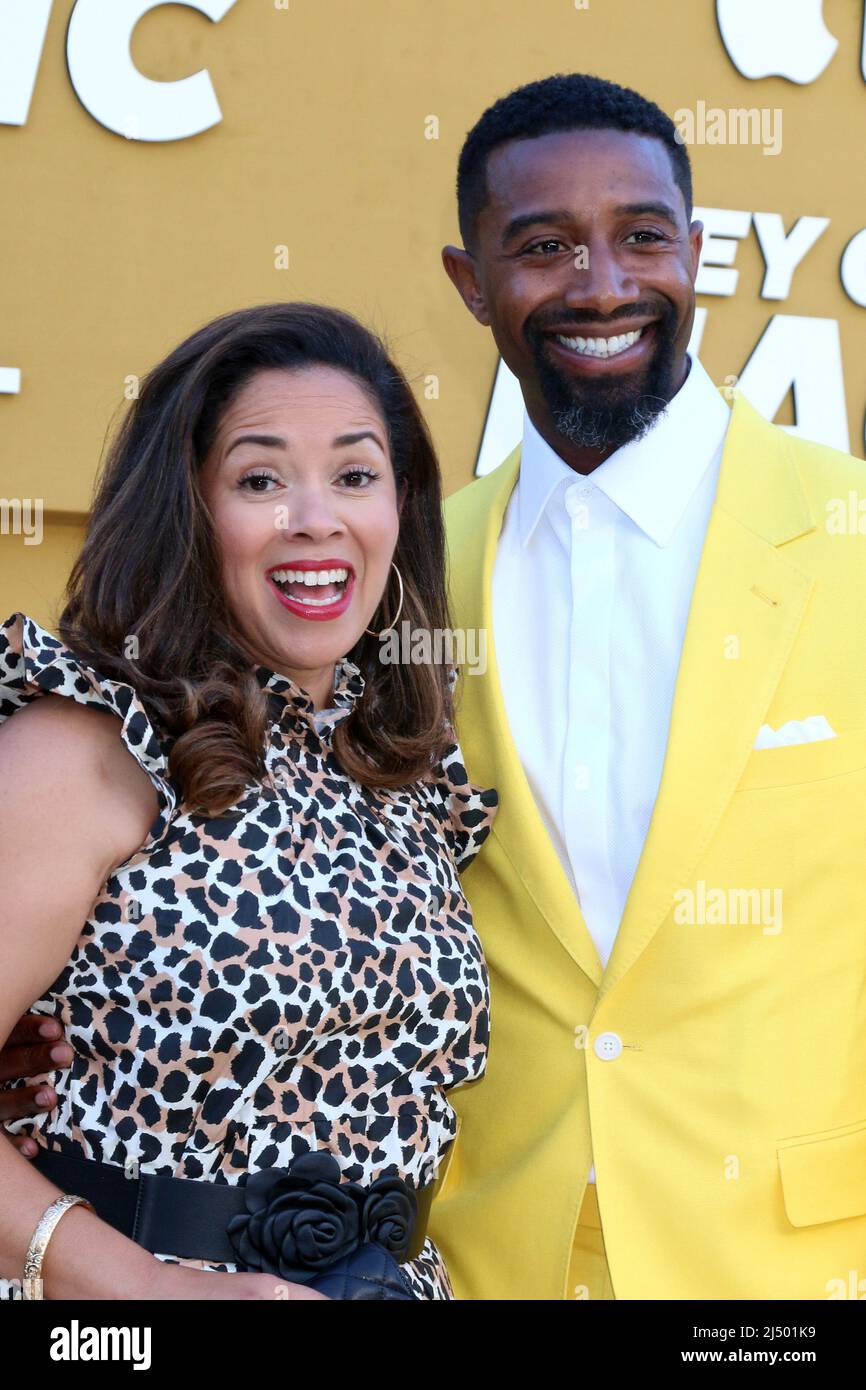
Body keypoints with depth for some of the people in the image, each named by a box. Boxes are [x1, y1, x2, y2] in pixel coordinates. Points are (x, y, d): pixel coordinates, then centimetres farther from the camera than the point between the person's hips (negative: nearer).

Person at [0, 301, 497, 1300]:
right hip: (113, 1285, -5)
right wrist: (142, 1282, -24)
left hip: (398, 1275, 5)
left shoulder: (422, 778, 2)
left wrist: (402, 1263, -1)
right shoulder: (87, 750, -15)